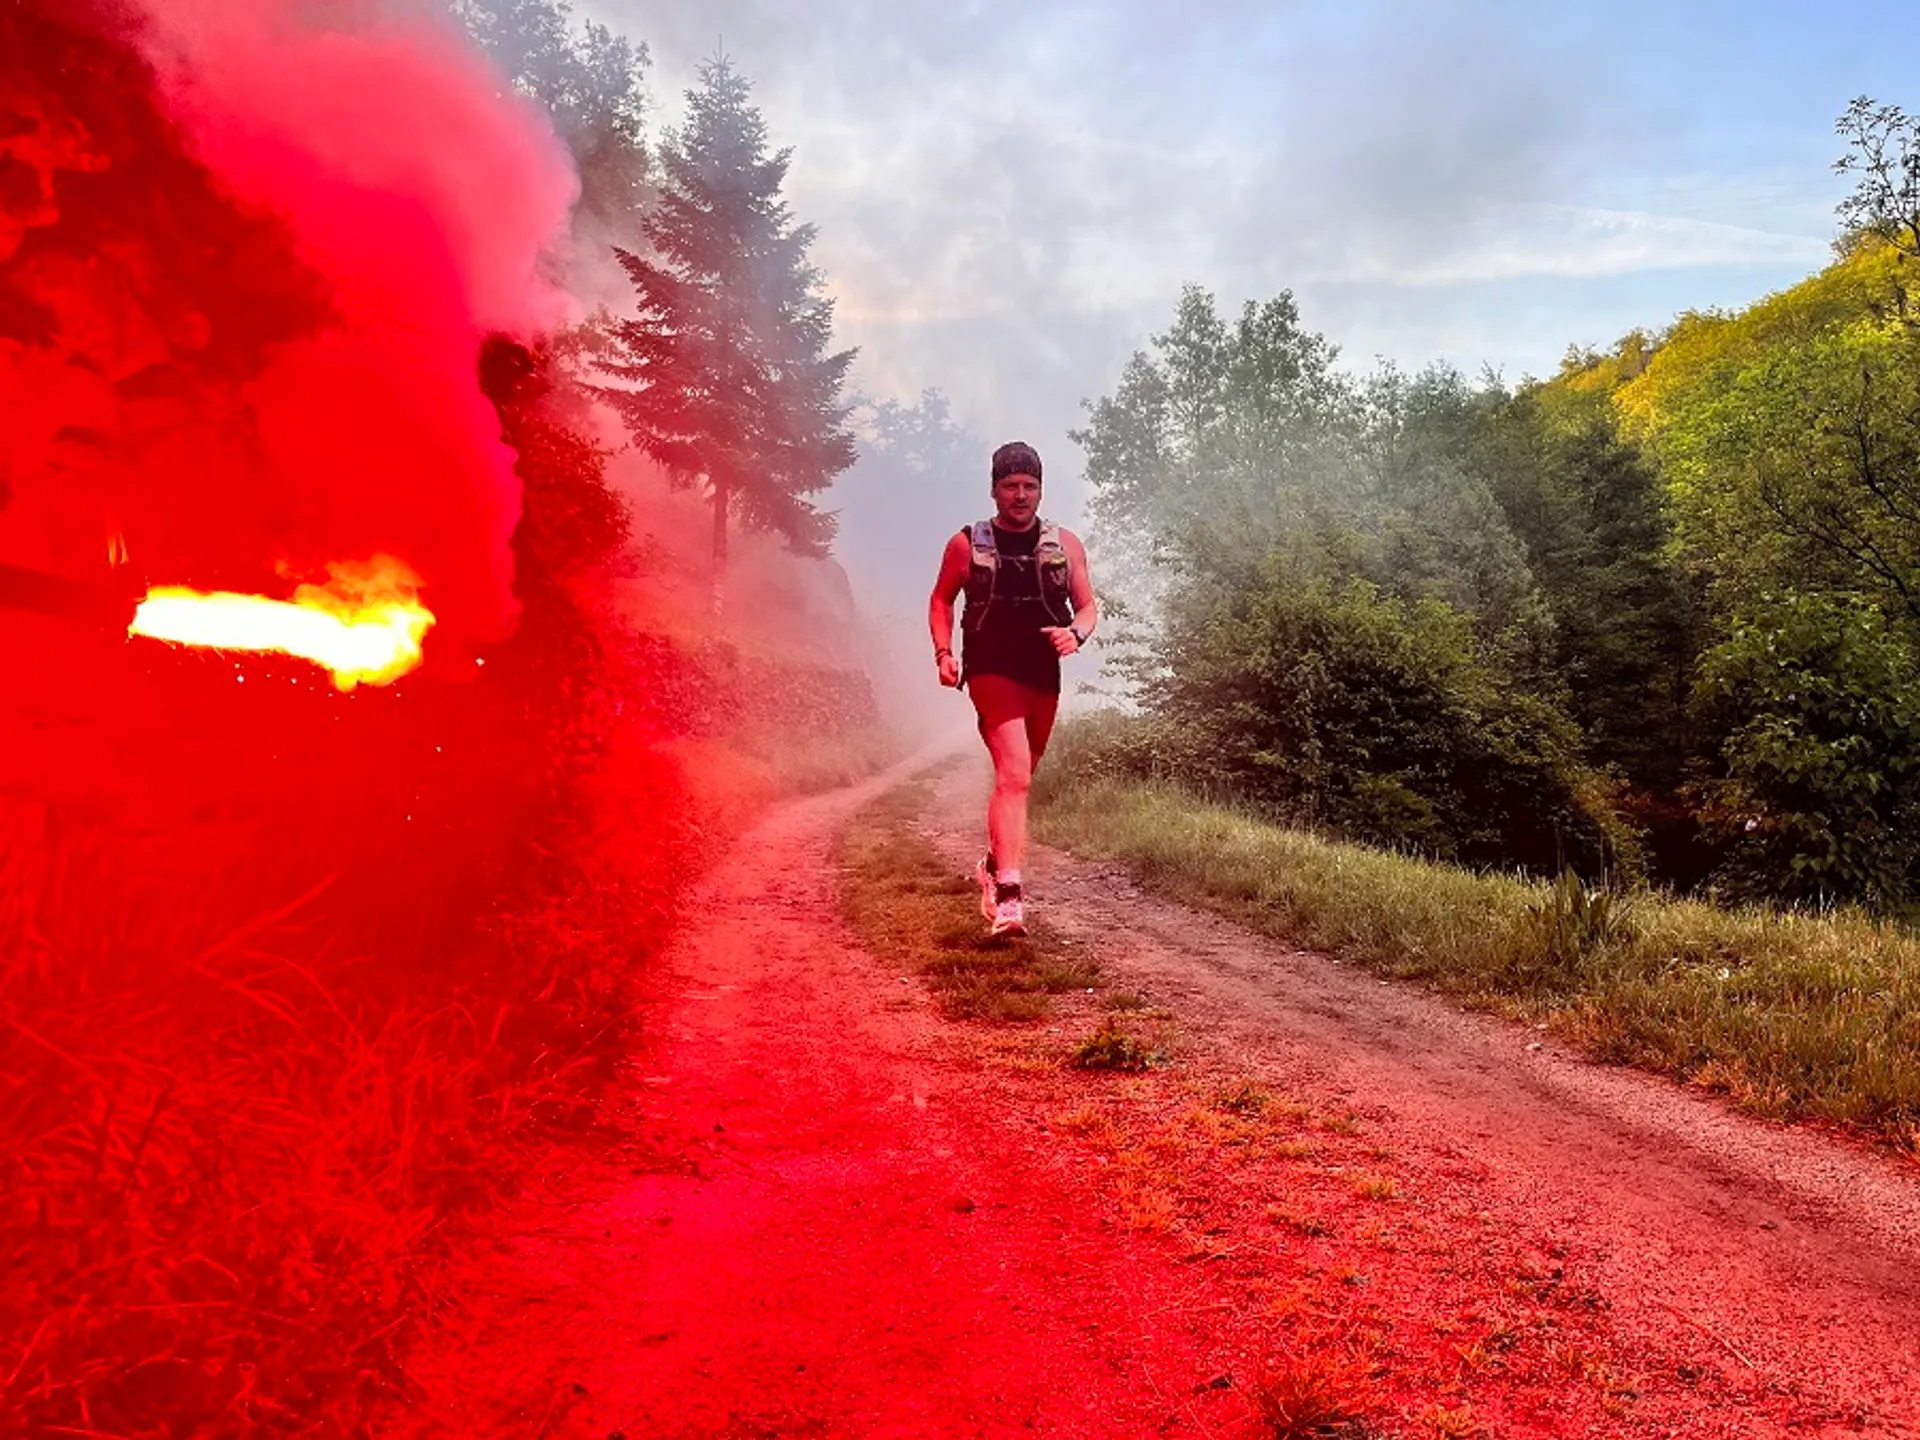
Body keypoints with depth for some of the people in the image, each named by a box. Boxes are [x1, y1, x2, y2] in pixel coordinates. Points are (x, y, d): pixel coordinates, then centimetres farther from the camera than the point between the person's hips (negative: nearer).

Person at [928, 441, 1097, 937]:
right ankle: (1007, 895, -25)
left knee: (1018, 779, 17)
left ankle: (994, 864, 40)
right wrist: (943, 653, -1)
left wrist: (1076, 633, -13)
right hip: (992, 672, -4)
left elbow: (1088, 606, 10)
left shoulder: (1065, 544, 7)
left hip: (1044, 678, 4)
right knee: (1014, 775, -21)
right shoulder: (967, 544, 2)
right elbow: (942, 599, 14)